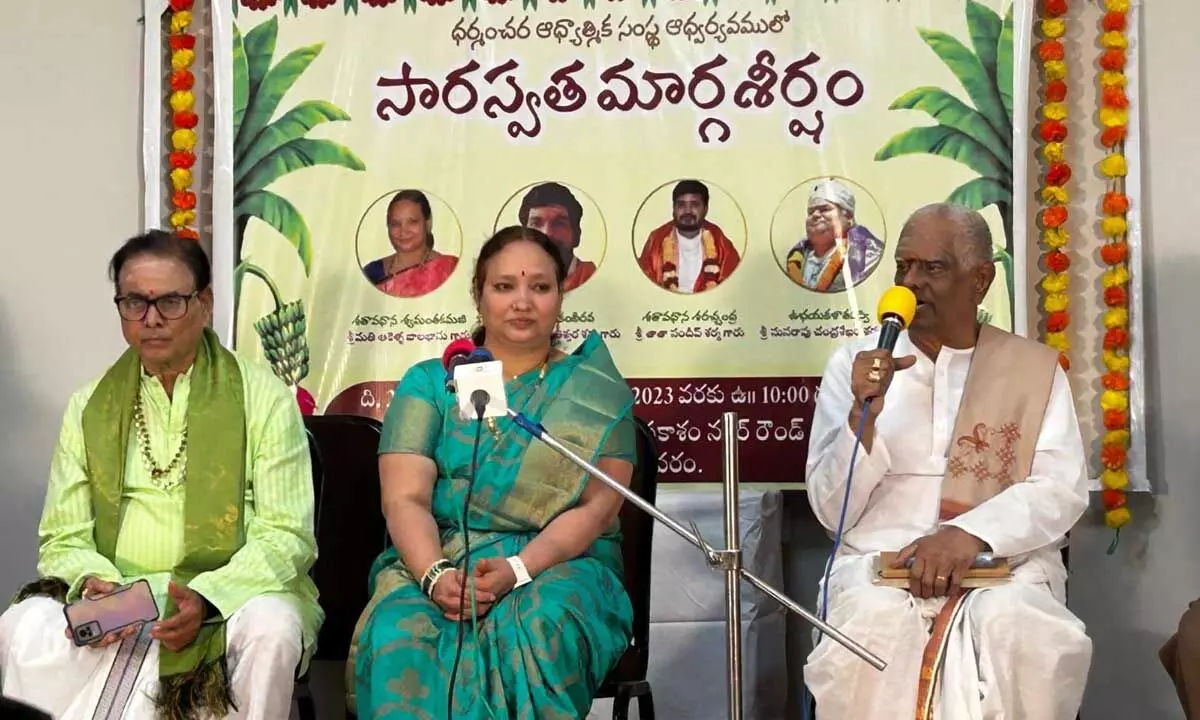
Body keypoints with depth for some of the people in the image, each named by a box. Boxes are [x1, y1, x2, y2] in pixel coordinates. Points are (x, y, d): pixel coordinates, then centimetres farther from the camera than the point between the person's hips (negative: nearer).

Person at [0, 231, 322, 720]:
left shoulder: (263, 397, 1)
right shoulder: (88, 406, 12)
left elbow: (286, 534, -6)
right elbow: (64, 537, 8)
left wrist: (206, 598, -22)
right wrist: (93, 583, -16)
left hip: (235, 591, -2)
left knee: (272, 630, -34)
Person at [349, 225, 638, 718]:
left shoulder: (597, 389, 9)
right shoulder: (430, 382, 12)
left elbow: (598, 507, -3)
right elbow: (404, 499, 0)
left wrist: (516, 570, -19)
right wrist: (436, 575, -21)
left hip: (560, 562, -1)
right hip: (436, 559, 1)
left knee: (539, 631, -35)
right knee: (400, 636, -32)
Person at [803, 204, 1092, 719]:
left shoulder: (1036, 367, 9)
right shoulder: (854, 363, 9)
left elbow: (1063, 491, -3)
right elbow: (832, 512, 3)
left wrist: (971, 534, -20)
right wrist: (864, 414, -14)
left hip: (1005, 563, 0)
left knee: (1020, 638, -33)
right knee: (870, 634, -34)